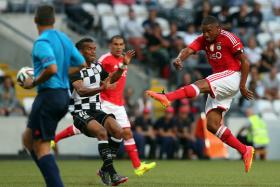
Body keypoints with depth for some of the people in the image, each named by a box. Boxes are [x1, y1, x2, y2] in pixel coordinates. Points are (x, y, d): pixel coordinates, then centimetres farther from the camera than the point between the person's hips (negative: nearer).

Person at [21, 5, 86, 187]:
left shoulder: (42, 42, -15)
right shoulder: (64, 38, 11)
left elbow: (51, 69, -28)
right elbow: (81, 64, 17)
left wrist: (33, 82, -12)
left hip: (48, 95, -9)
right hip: (64, 95, 9)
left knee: (41, 145, -5)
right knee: (28, 138, 18)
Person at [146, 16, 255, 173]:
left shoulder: (229, 39, -9)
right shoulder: (203, 40, 8)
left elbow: (245, 62, -9)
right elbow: (189, 49, -11)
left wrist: (242, 86, -13)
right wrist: (179, 58, -34)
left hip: (232, 76, -8)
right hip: (218, 88, 8)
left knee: (201, 85, -32)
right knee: (212, 124, -2)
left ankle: (168, 98, -53)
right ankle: (245, 151, 3)